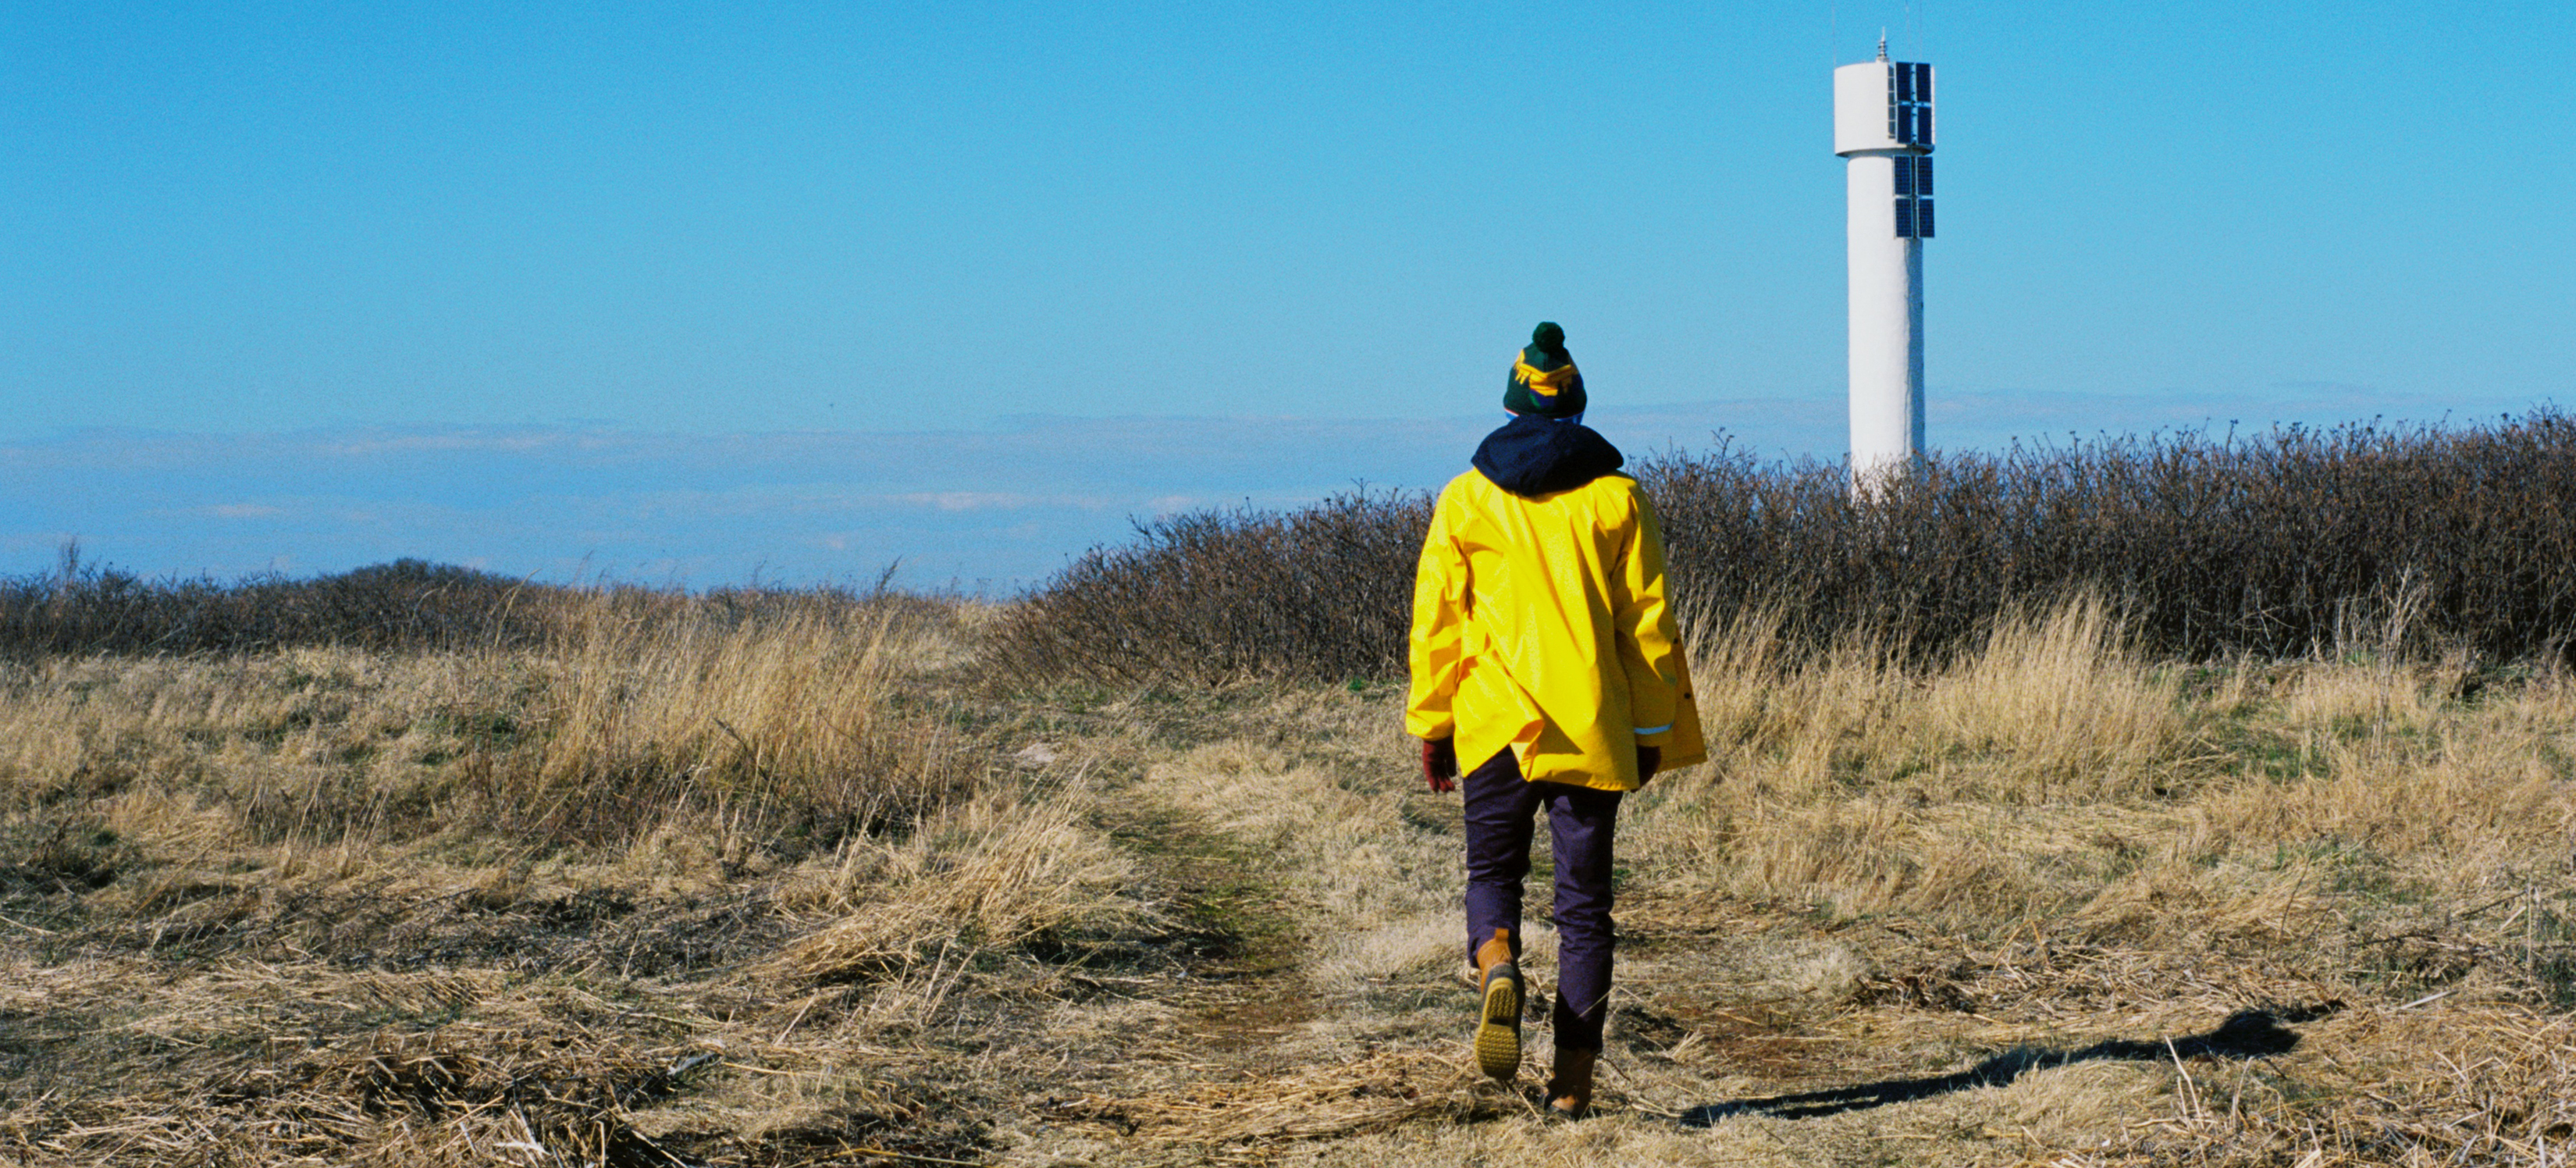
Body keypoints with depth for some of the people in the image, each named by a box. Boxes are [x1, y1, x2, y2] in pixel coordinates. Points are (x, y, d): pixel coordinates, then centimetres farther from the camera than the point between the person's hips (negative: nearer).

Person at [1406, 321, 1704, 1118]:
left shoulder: (1466, 499, 2)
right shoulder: (1617, 498, 1)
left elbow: (1435, 622, 2)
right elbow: (1648, 622, 1)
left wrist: (1431, 725, 10)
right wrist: (1652, 730, 8)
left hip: (1497, 724, 0)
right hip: (1594, 730, 0)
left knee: (1493, 873, 16)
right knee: (1584, 901, 6)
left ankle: (1497, 965, -17)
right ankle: (1573, 1080, 2)